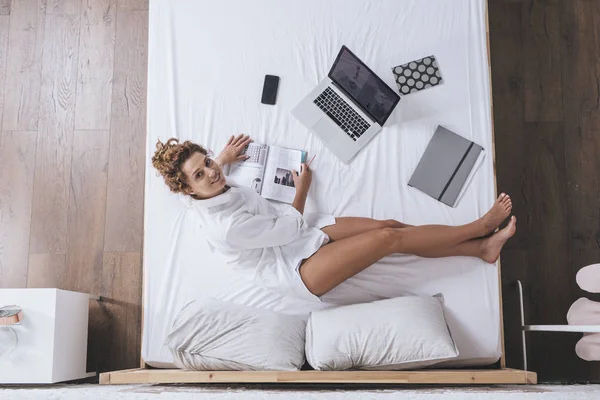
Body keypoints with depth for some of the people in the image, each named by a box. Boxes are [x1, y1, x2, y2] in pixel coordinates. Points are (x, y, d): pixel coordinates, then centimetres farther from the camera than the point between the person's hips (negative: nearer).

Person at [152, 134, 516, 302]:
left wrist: (222, 159, 14)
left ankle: (480, 248, 1)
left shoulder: (212, 195, -6)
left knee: (390, 226, -6)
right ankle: (478, 229, 0)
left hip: (305, 234, 8)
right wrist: (303, 188, -2)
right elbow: (290, 227, -17)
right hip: (298, 269, -8)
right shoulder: (227, 228, -30)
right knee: (390, 237, -18)